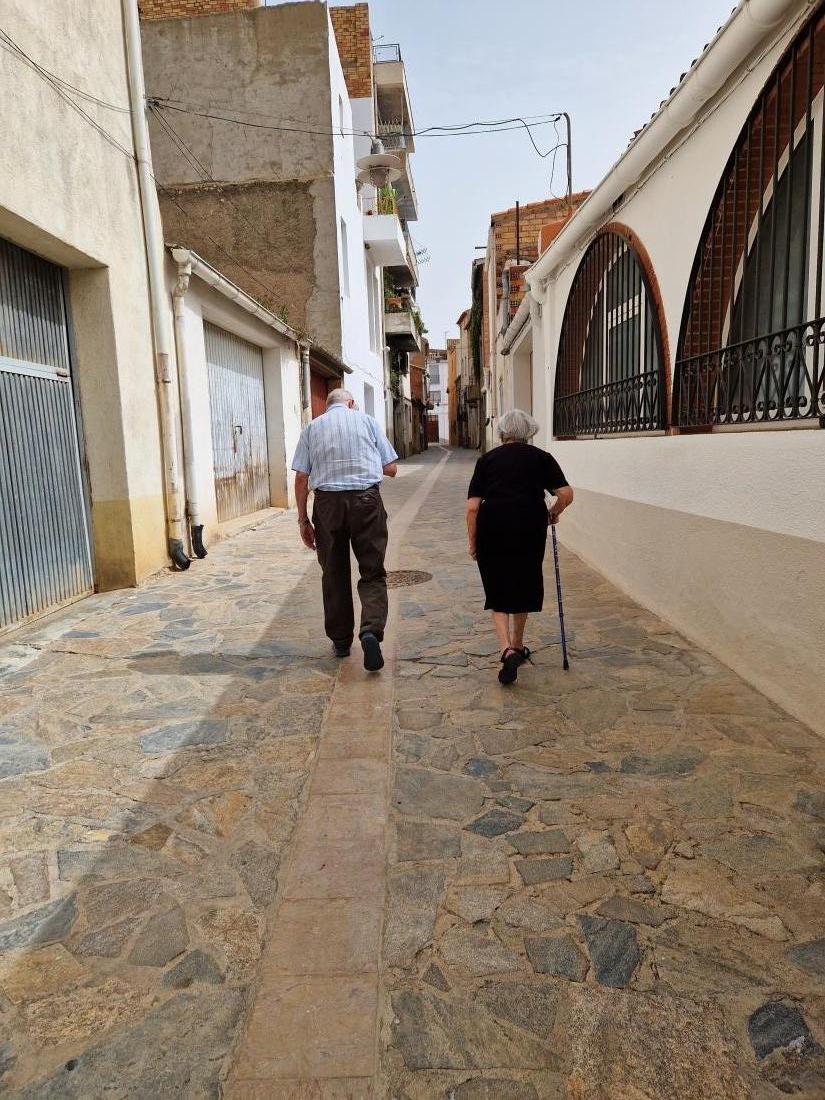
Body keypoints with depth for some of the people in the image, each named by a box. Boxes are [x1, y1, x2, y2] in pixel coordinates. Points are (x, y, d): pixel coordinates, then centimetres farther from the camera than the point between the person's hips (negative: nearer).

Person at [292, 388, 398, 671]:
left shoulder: (312, 427, 12)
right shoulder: (367, 420, 10)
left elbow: (301, 478, 5)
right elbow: (391, 469, 9)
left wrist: (303, 519, 10)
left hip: (327, 502, 1)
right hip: (367, 499, -1)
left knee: (334, 574, 12)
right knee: (372, 572, 4)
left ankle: (341, 641, 21)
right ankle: (371, 630, -17)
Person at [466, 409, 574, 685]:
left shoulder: (487, 459, 10)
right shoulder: (541, 457, 9)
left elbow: (472, 507, 2)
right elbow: (566, 494, -2)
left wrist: (473, 543, 9)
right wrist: (553, 513, 17)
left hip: (492, 530, 0)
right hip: (529, 530, 0)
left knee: (498, 593, 9)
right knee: (523, 588, 19)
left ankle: (507, 650, -10)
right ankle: (517, 647, 33)